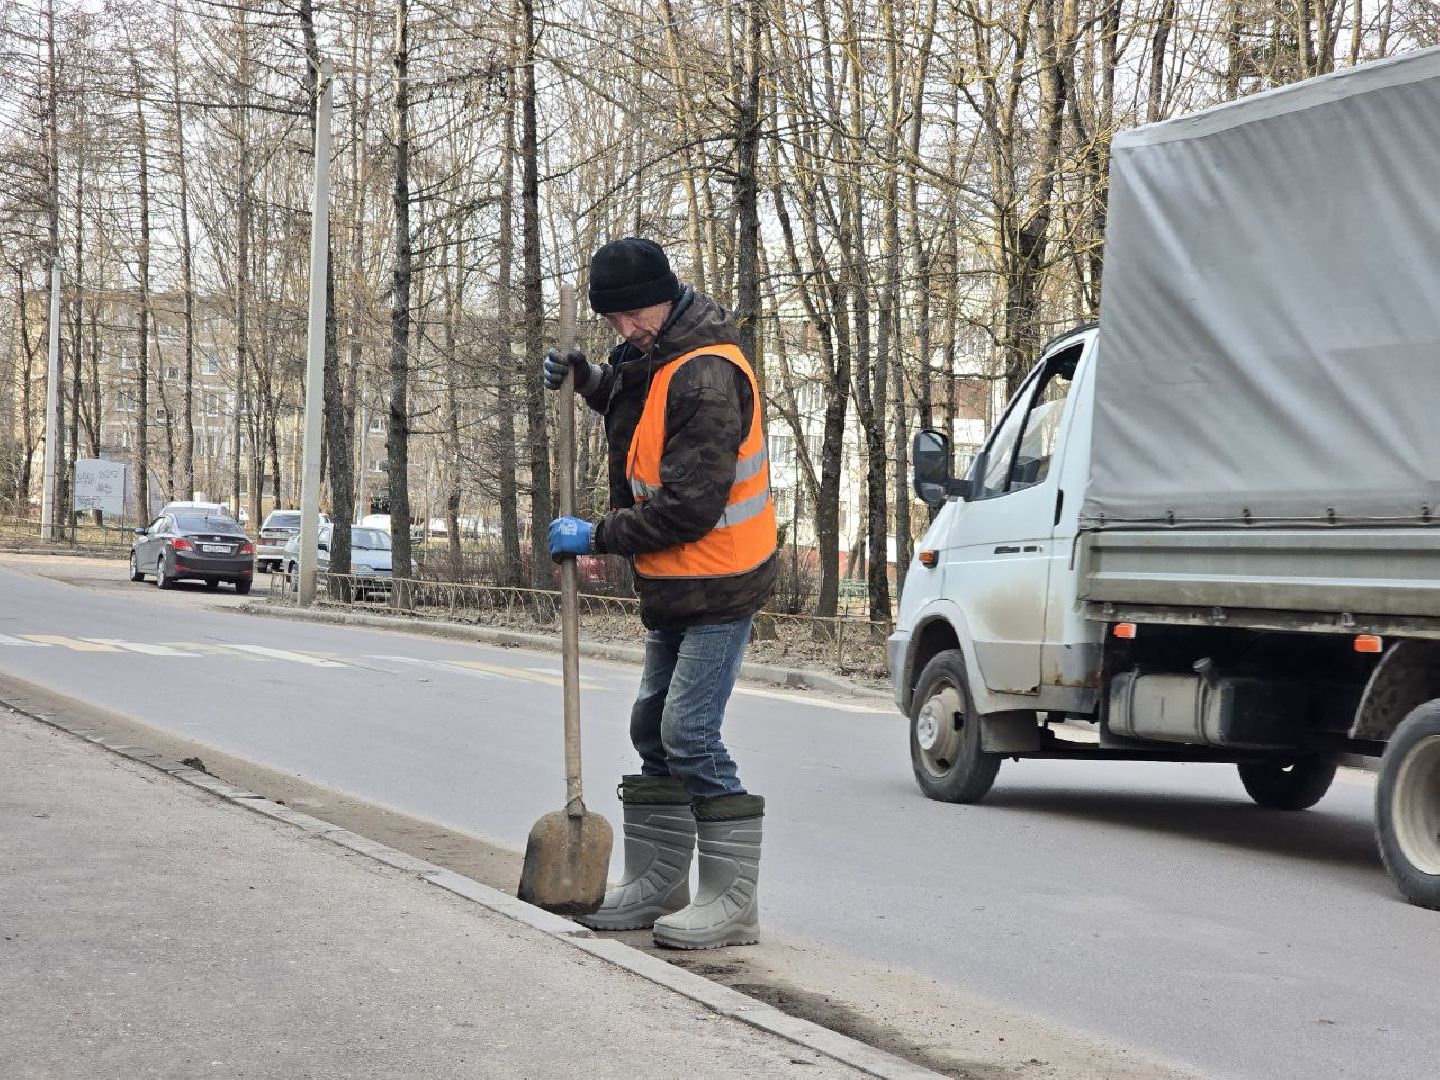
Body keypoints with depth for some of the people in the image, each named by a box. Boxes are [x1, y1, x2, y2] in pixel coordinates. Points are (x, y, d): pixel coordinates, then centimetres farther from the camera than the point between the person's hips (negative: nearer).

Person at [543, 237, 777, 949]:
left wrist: (597, 537, -18)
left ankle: (733, 901, -9)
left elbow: (689, 505, -27)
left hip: (717, 591, -10)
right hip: (672, 591, 10)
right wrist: (583, 377, 11)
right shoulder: (653, 359, 8)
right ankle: (657, 883, 26)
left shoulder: (705, 376, -22)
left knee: (690, 736, -14)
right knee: (654, 731, 15)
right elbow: (631, 405, 33)